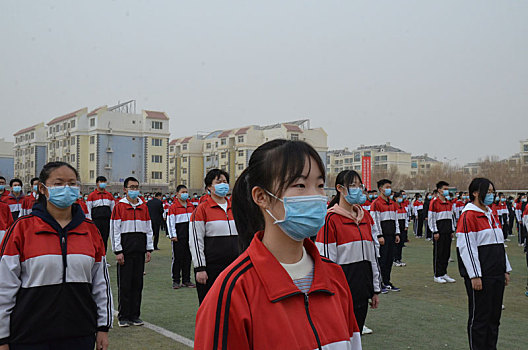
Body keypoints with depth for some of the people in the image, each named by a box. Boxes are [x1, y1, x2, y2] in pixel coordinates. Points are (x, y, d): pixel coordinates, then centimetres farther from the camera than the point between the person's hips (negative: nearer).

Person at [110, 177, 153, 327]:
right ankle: (123, 317, 10)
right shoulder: (119, 206, -2)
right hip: (125, 251, -4)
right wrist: (118, 251, -10)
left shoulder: (144, 207, 11)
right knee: (124, 283, 0)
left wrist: (149, 249, 7)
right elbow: (114, 230, -5)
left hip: (140, 250, 4)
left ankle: (135, 315, 16)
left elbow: (148, 229, 13)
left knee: (138, 283, 7)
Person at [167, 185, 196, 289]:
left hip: (189, 236, 5)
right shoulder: (173, 206, -5)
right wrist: (173, 235, -12)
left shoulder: (191, 205, 12)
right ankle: (176, 281, 9)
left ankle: (186, 280, 17)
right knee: (177, 258, -1)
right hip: (178, 237, -5)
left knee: (188, 258, 9)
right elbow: (170, 222, -8)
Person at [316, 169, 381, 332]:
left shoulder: (365, 215, 10)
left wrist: (375, 289, 15)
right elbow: (326, 260, -12)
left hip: (362, 291, 6)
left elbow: (373, 253, 14)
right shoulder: (331, 219, -11)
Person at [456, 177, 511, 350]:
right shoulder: (468, 216, -12)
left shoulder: (492, 215, 16)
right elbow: (466, 248, -17)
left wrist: (506, 270, 18)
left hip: (497, 275, 8)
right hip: (480, 277, -8)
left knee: (494, 316, 14)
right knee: (480, 316, 0)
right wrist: (475, 276, -19)